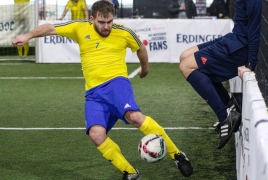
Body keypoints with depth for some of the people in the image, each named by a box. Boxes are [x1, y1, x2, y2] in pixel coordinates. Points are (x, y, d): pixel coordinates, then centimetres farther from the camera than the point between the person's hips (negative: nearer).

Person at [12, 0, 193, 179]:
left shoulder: (124, 33, 5)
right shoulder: (81, 28, 6)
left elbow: (141, 48, 24)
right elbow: (51, 28, 4)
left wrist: (145, 69, 40)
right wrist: (28, 35, -13)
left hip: (116, 82, -2)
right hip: (94, 92, 2)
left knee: (134, 116, -32)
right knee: (96, 134, -23)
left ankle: (177, 155, -18)